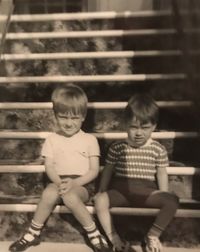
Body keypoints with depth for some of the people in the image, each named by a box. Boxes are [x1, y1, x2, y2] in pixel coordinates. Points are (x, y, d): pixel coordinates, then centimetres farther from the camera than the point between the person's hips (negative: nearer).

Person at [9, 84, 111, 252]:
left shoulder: (90, 139, 1)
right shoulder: (52, 139, 7)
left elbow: (94, 171, -3)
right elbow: (49, 167, 1)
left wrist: (75, 182, -20)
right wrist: (60, 182, -20)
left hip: (81, 185, -2)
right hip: (58, 183, 2)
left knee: (70, 196, -34)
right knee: (49, 193, -31)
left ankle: (94, 234, -15)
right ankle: (33, 234, -10)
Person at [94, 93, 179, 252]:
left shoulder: (158, 149, 2)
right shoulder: (117, 147, 1)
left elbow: (162, 174, 7)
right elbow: (108, 171, 8)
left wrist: (163, 198, 1)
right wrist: (101, 191, 7)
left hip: (147, 192, 1)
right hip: (120, 190, 0)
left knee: (173, 200, -24)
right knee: (100, 200, -29)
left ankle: (152, 236, -9)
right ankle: (114, 238, -16)